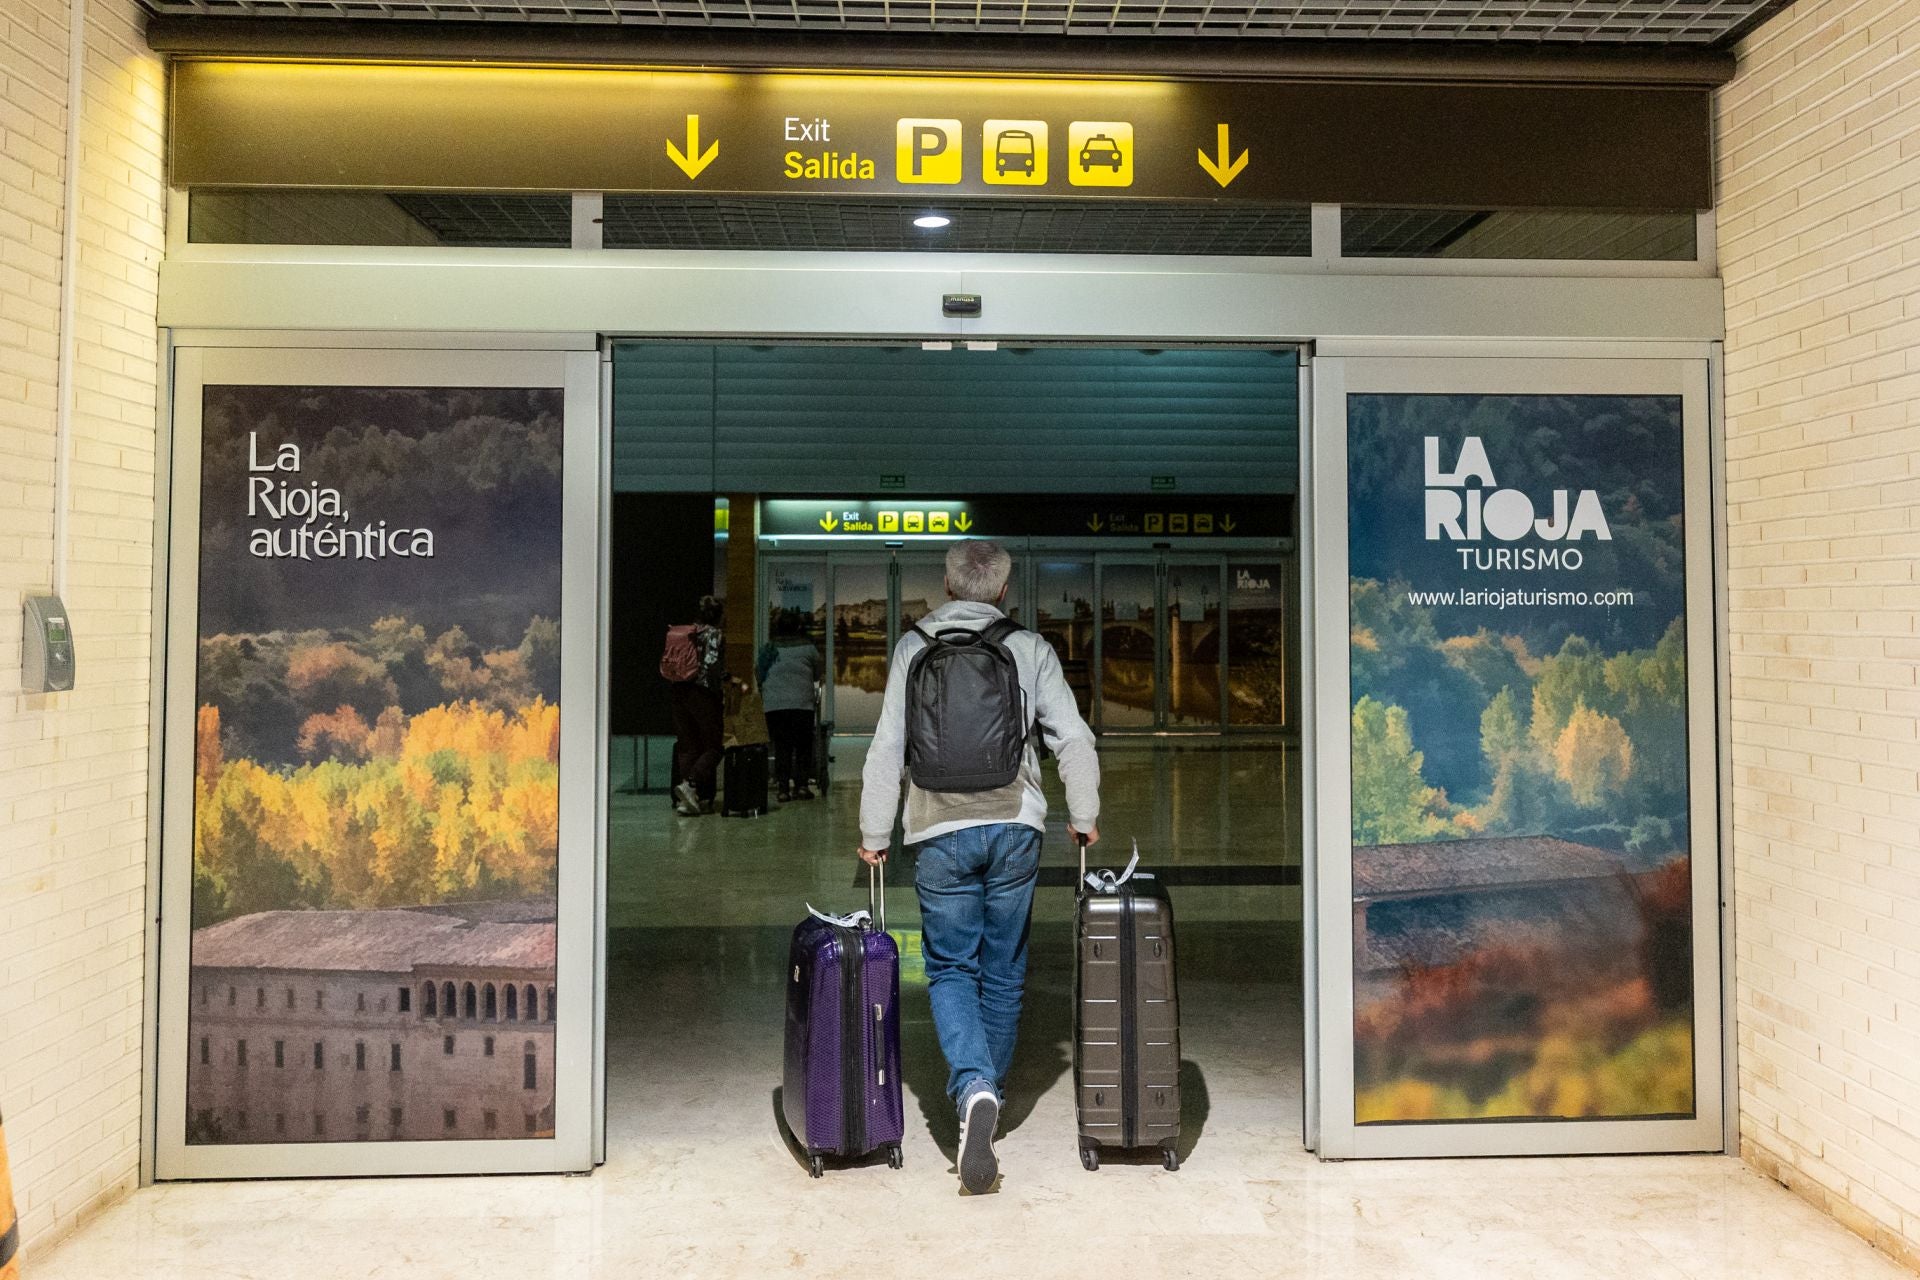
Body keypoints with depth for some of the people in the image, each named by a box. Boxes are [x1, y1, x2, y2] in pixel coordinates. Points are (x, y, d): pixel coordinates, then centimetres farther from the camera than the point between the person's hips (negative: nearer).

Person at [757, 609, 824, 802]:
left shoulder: (768, 648, 8)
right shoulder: (807, 647, 3)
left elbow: (757, 671, 13)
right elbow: (819, 670, 12)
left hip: (773, 705, 2)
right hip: (801, 703, -2)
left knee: (781, 746, 6)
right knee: (803, 745, 8)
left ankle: (783, 788, 3)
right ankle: (801, 784, 2)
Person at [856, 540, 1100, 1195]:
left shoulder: (913, 648, 4)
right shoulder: (1030, 649, 4)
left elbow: (886, 750, 1)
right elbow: (1074, 740, 3)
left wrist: (874, 833, 10)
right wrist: (1084, 817, 16)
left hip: (941, 833, -1)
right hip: (1015, 827, 1)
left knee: (951, 969, 7)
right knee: (1004, 972, 15)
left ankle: (974, 1089, -14)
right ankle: (988, 1093, 26)